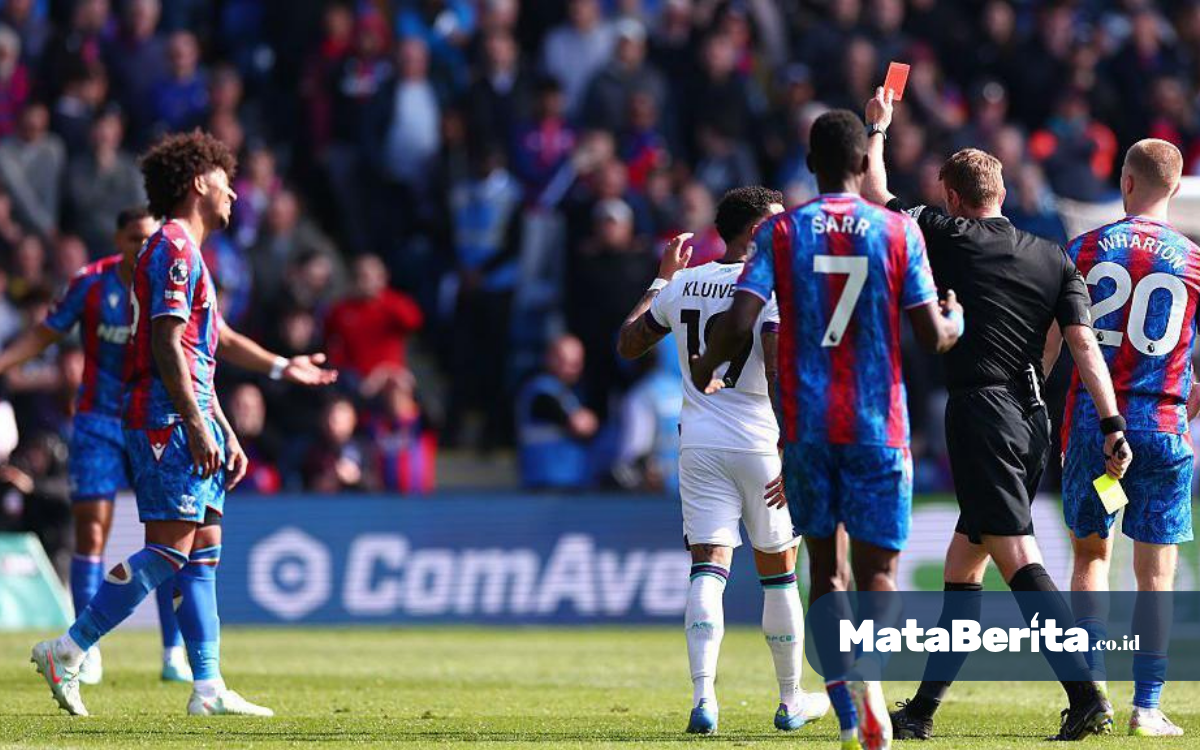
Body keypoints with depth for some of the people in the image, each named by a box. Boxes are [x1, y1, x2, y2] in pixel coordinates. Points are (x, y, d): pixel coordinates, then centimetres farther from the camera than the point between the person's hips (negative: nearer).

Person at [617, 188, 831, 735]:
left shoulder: (682, 286, 7)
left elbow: (628, 344, 22)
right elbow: (779, 375, -21)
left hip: (700, 445, 3)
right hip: (760, 444, -3)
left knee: (709, 568, -4)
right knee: (778, 571, 12)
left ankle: (704, 695, -23)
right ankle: (792, 700, 23)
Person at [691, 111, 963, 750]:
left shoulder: (781, 232, 1)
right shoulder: (898, 232, 0)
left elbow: (739, 322, -8)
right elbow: (933, 338, -2)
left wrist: (705, 369, 11)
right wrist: (956, 320, 21)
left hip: (807, 426, 1)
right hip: (879, 427, -1)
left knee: (825, 566, 11)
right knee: (876, 571, 1)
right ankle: (867, 672, -29)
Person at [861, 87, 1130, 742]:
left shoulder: (950, 237, 1)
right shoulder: (1055, 260, 12)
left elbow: (874, 198, 14)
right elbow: (1084, 344, 2)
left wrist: (877, 129, 29)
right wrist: (1111, 426, -2)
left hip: (981, 411, -7)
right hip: (1034, 416, 7)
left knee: (1017, 558, -14)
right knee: (963, 561, 15)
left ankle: (1086, 696, -27)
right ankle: (924, 708, 19)